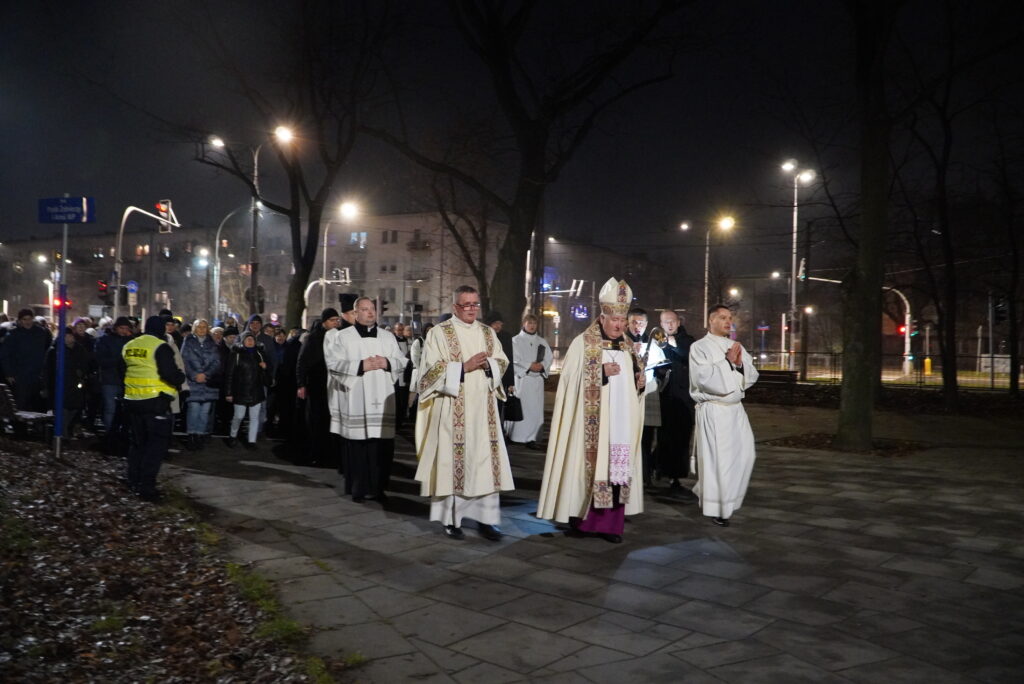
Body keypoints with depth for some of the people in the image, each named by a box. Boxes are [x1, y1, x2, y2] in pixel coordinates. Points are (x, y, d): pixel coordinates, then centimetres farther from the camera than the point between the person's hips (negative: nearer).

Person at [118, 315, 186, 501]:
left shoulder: (129, 346, 9)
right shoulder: (161, 347, -14)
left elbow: (123, 372, 20)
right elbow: (171, 374, -21)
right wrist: (181, 378, -1)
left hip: (132, 400, 7)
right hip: (155, 401, -7)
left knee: (137, 441, 20)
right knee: (157, 443, -1)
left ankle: (133, 481, 26)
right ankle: (146, 487, -4)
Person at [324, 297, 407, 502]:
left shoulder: (388, 337, 15)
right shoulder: (342, 337, 5)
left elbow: (401, 361, 13)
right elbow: (334, 363, -5)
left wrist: (387, 363, -7)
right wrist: (361, 366, -12)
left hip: (381, 401, 3)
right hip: (356, 402, -3)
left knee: (383, 446, 1)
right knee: (358, 446, -3)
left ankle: (378, 487, 12)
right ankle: (358, 488, 7)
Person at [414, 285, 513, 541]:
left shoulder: (488, 333, 14)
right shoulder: (439, 332, -2)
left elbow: (502, 363, 13)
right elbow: (432, 369, -8)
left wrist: (488, 364, -9)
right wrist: (465, 367, -16)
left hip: (483, 409, 4)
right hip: (453, 410, -4)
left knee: (487, 462, 1)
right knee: (453, 462, -2)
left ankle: (485, 518, 8)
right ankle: (451, 519, 9)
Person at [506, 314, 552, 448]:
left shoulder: (542, 342, 16)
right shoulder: (516, 340, 4)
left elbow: (549, 358, 9)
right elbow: (514, 360, -6)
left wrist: (541, 365, -10)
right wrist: (530, 366, -13)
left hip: (537, 378, 4)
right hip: (521, 378, -3)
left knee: (535, 409, -2)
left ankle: (530, 438, 0)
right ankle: (515, 436, 5)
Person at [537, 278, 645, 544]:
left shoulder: (627, 346, 14)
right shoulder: (583, 343, -4)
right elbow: (572, 380, -9)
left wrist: (640, 379, 0)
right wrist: (602, 372, -18)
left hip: (620, 421, 5)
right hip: (592, 422, -5)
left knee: (616, 469, 3)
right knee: (589, 465, -4)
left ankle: (608, 523, 8)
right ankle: (580, 519, 9)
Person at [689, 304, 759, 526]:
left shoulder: (736, 347, 14)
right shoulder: (699, 347, -6)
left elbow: (752, 376, 10)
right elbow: (704, 377, -18)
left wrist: (740, 363, -9)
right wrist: (727, 362, -13)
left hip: (736, 409, 7)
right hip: (713, 410, -7)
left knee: (744, 455, 9)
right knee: (717, 459, -3)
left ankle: (728, 498, 31)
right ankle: (715, 508, 9)